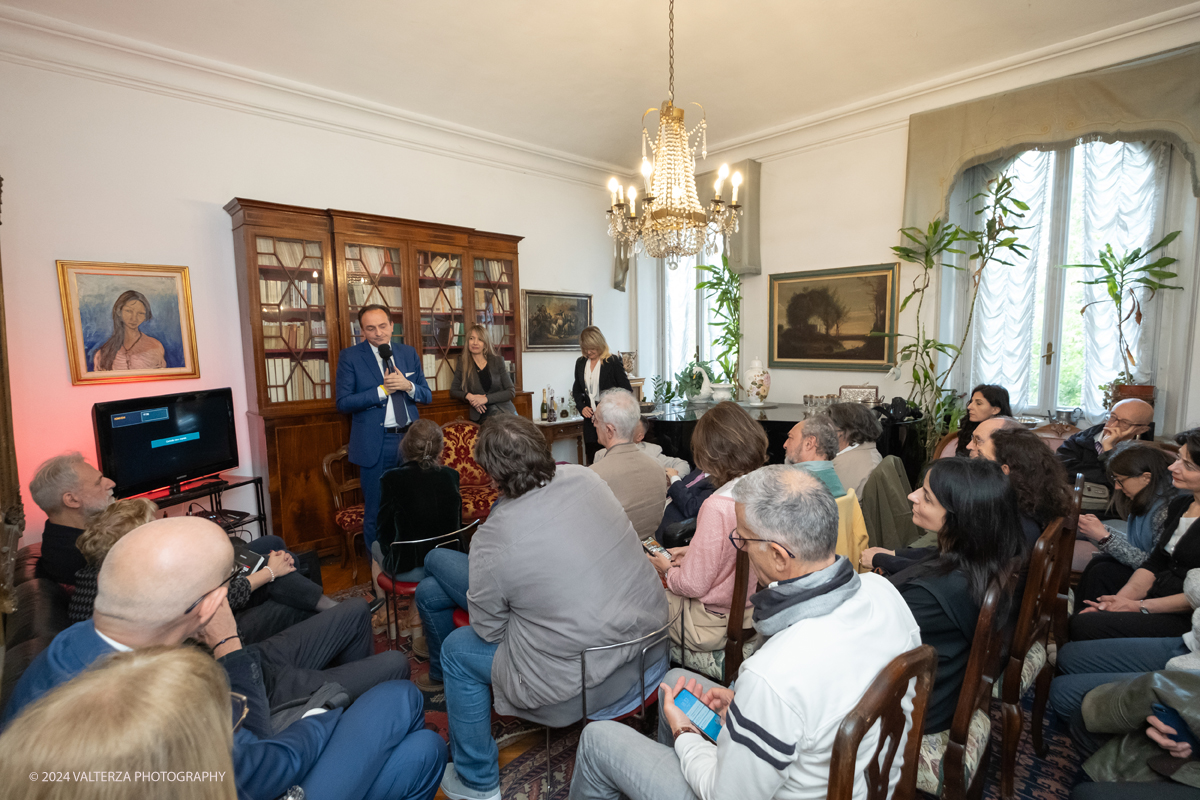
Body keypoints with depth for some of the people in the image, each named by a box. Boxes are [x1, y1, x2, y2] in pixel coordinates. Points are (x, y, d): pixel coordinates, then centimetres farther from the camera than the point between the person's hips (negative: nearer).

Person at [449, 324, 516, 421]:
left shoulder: (497, 361, 7)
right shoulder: (463, 364, 9)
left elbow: (511, 392, 3)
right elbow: (453, 391, 14)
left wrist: (486, 398, -11)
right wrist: (468, 396, -7)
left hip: (505, 412, 0)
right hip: (481, 417, 0)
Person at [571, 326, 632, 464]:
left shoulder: (613, 362, -6)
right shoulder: (580, 362, 11)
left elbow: (627, 391, -5)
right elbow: (577, 390, 20)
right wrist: (581, 407, 1)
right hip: (590, 420, 5)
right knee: (591, 459, 7)